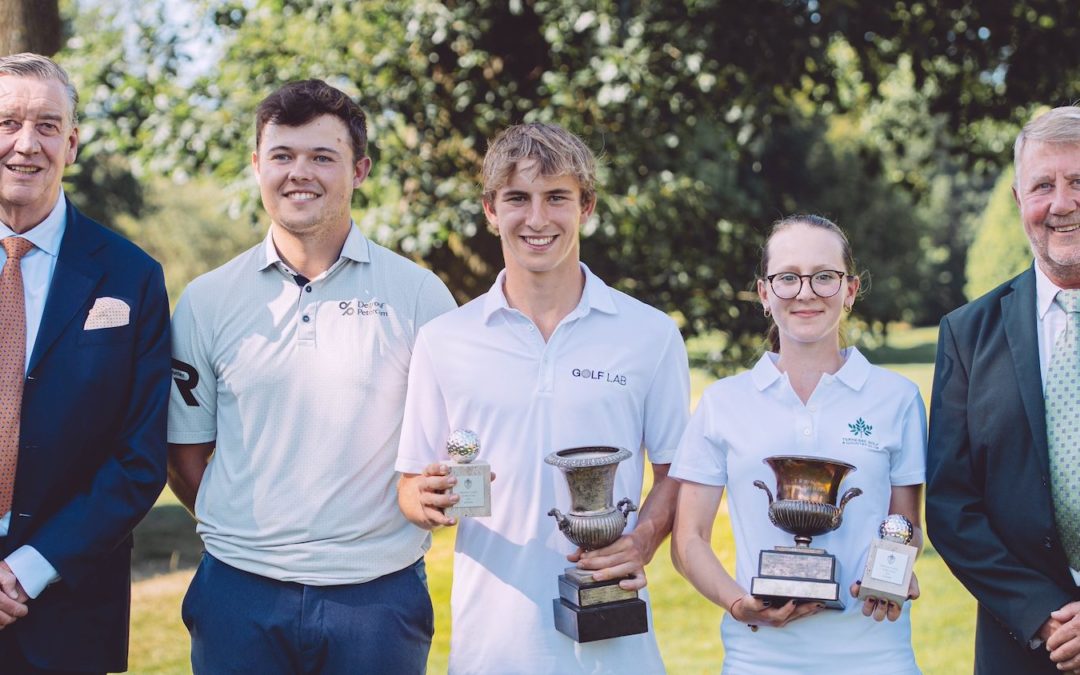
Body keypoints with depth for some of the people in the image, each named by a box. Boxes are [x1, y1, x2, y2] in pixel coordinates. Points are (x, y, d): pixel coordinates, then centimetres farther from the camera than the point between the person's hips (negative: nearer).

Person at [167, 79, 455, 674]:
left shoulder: (419, 295, 1)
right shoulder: (205, 302, 5)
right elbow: (185, 457, 10)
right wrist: (248, 535, 4)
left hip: (377, 595, -1)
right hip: (239, 593, 1)